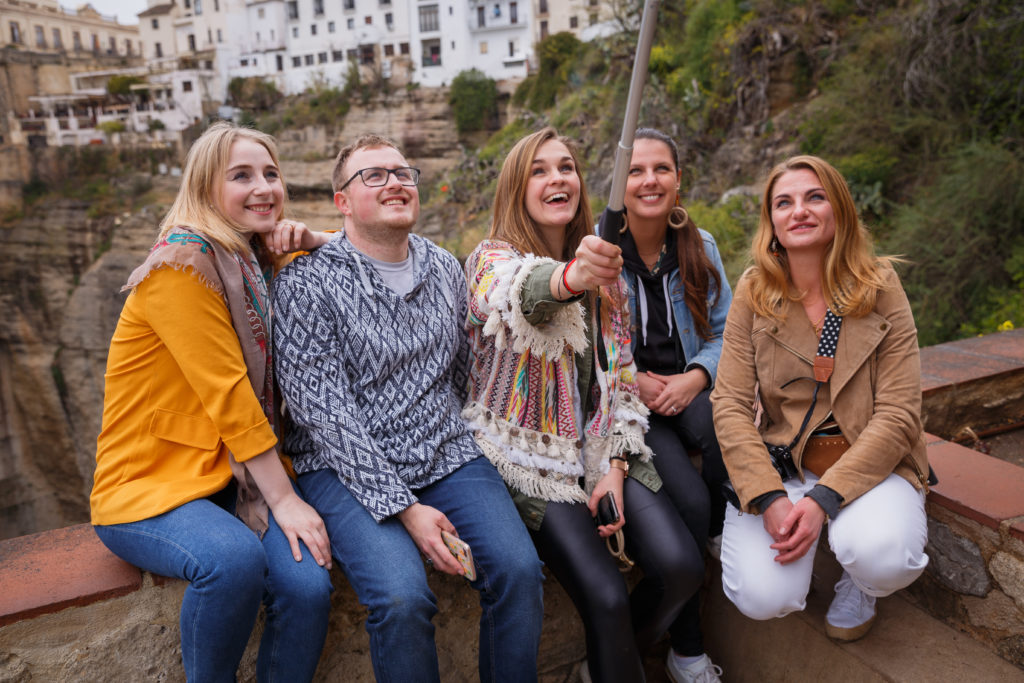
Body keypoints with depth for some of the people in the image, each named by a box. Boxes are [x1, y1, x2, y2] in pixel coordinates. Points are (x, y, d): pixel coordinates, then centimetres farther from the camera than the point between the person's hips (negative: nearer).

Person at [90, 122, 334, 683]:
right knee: (235, 559, -35)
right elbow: (226, 392, -18)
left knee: (308, 588, -22)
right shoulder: (181, 262, -13)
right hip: (146, 486, -5)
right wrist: (284, 499, -16)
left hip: (233, 478, 6)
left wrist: (311, 241, -1)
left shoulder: (256, 262, 10)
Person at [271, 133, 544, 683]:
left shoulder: (445, 269, 10)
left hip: (446, 453, 5)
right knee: (402, 595, -27)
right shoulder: (305, 283, -7)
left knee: (519, 569, -17)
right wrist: (404, 507, -18)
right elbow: (324, 413, -14)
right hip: (347, 467, -4)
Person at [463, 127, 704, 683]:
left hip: (597, 443, 5)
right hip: (526, 450, -5)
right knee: (606, 596, -21)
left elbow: (621, 374, 8)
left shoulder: (600, 263, 10)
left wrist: (616, 468, -5)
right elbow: (520, 289, -34)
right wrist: (568, 278, -57)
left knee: (680, 567, -13)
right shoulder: (492, 259, -6)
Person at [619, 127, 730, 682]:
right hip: (625, 401, -3)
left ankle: (719, 529, 0)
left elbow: (723, 332, 7)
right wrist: (633, 382, -16)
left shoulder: (700, 246, 5)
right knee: (688, 500, -24)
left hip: (688, 387, 3)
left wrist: (696, 376, -12)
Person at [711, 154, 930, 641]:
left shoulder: (880, 286, -5)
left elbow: (898, 414, -10)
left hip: (869, 464, 0)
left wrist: (823, 498, -20)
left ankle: (857, 585, 7)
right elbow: (730, 404, -7)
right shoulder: (753, 292, -3)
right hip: (781, 465, 1)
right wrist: (769, 498, -20)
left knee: (878, 557, -31)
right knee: (761, 597, -19)